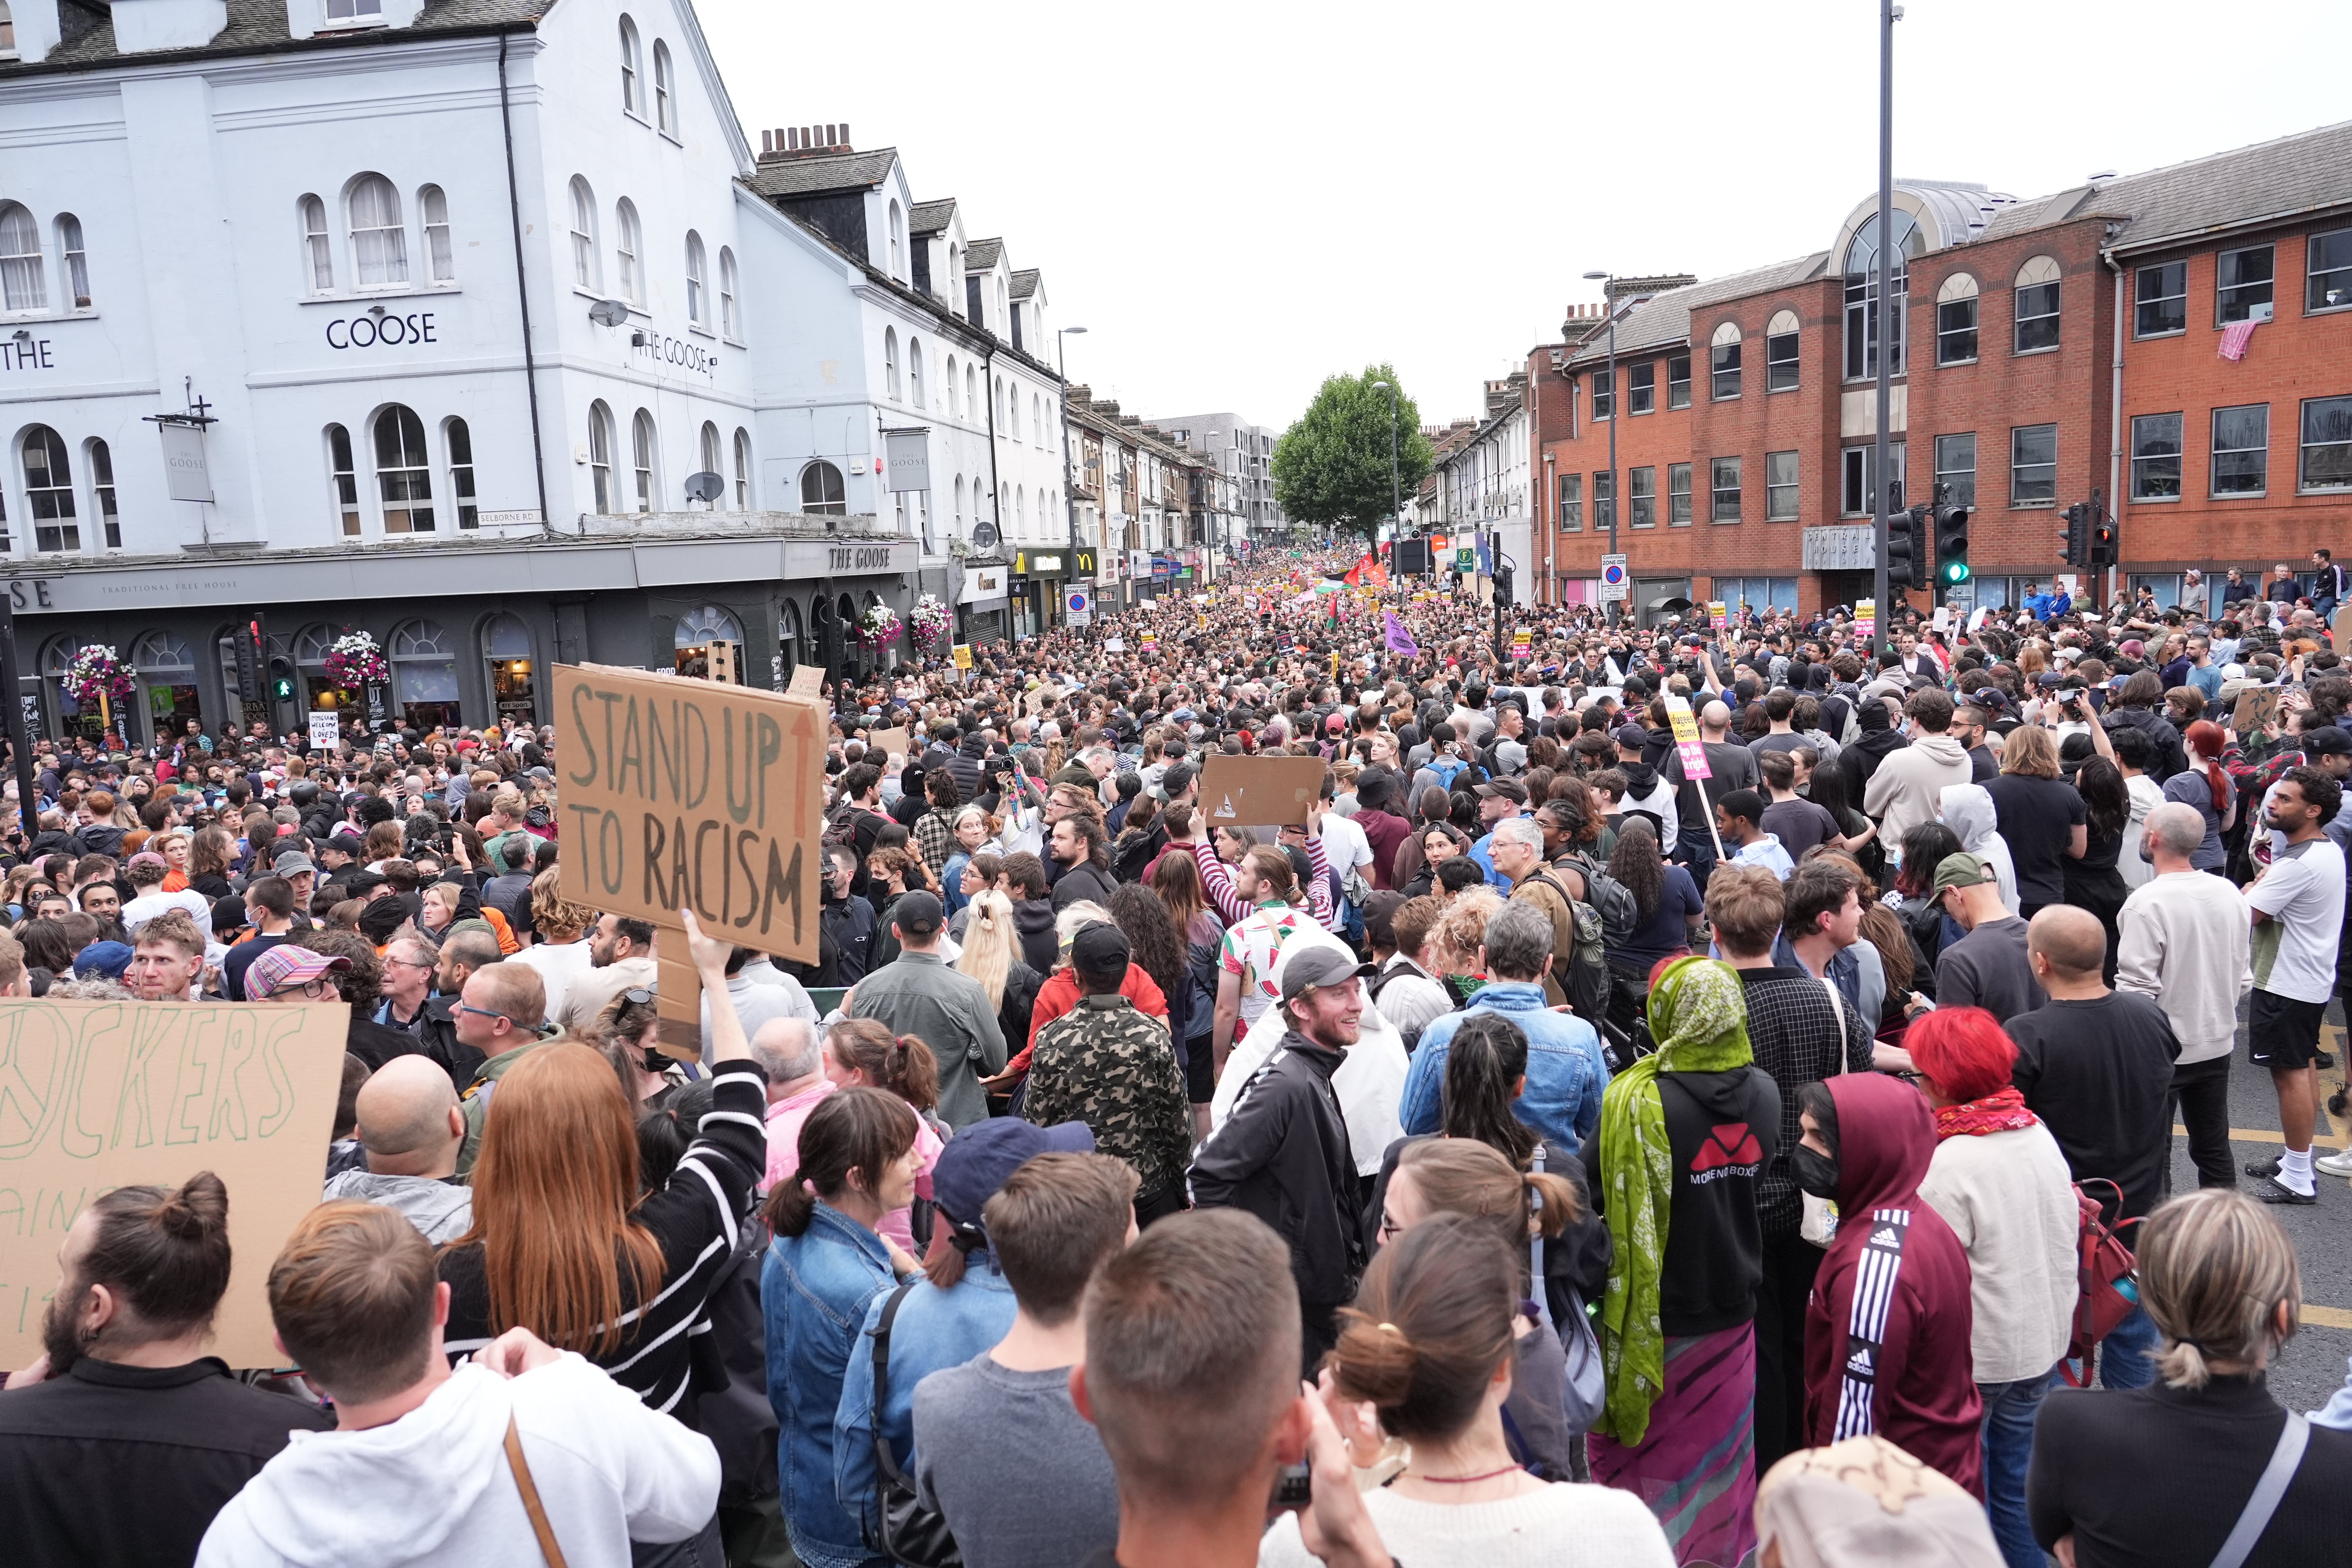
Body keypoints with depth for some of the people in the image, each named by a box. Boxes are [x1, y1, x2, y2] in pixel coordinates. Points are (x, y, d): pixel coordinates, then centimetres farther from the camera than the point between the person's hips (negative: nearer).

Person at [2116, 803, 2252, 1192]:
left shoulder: (2147, 903, -22)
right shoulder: (2231, 894, -2)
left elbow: (2137, 988, -21)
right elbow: (2244, 979, 8)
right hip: (2217, 1044, 6)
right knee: (2214, 1149, 18)